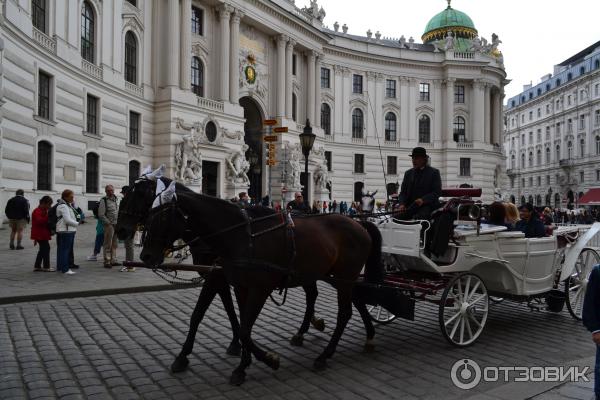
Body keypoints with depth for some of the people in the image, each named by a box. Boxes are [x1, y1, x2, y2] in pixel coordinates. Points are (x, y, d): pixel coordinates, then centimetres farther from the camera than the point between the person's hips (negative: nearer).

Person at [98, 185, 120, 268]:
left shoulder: (115, 199, 15)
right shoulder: (104, 200, -8)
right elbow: (101, 214, -12)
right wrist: (108, 223, -12)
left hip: (116, 225, 7)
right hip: (109, 225, -7)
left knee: (114, 244, 12)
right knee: (108, 245, -4)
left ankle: (113, 260, 20)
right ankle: (107, 262, 2)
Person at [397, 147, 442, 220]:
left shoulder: (434, 172, 6)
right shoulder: (408, 173, 19)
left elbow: (437, 192, -3)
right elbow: (403, 192, 15)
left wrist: (423, 200, -19)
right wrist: (401, 204, -6)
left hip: (427, 206, -4)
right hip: (410, 207, 4)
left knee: (416, 218, -34)